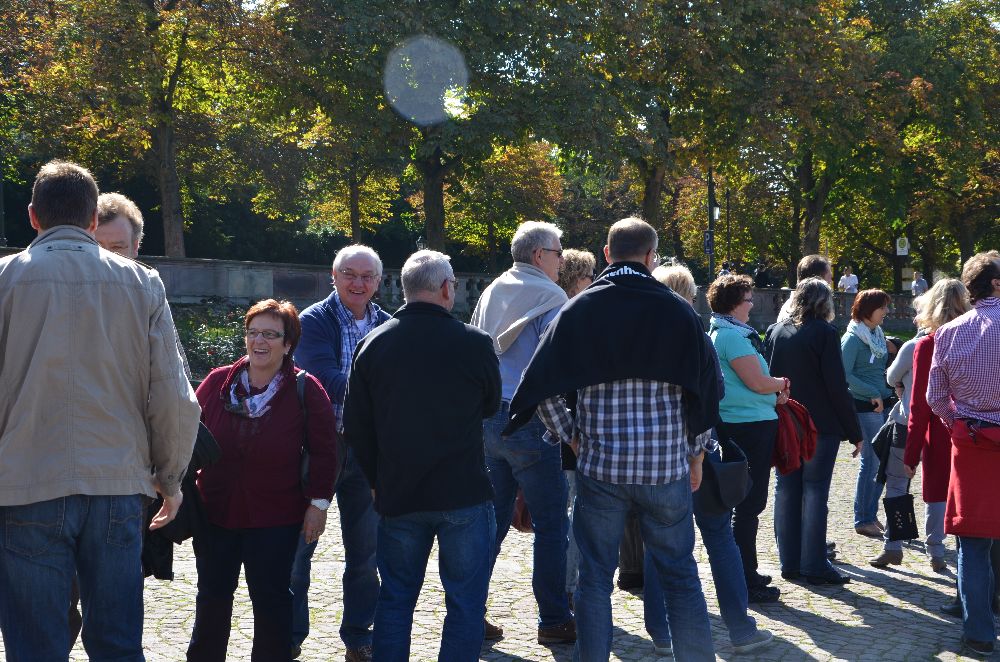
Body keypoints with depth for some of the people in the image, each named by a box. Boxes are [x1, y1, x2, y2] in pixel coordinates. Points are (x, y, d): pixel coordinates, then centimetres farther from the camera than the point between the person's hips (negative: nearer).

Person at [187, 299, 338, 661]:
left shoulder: (306, 390, -8)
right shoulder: (217, 383, -2)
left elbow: (324, 451, -3)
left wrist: (318, 502, -6)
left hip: (275, 519, -3)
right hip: (214, 513, 3)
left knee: (271, 600, 7)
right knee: (212, 597, 15)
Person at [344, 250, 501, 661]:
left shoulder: (373, 345, -2)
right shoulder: (474, 343, -11)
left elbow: (355, 427, 2)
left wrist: (378, 480, 14)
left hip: (397, 497, 3)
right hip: (464, 494, -3)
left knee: (395, 600, 15)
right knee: (466, 602, 7)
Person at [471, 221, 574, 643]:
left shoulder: (491, 293, 12)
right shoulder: (549, 297, -8)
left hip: (487, 416, 7)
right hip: (529, 419, -7)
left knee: (491, 518, 12)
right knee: (551, 525, 1)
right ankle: (554, 621, 5)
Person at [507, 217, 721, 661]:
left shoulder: (579, 309, -2)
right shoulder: (678, 312, -1)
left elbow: (543, 387, -4)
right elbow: (704, 389, 1)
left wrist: (571, 437, 10)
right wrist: (696, 455, 13)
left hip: (600, 465, 0)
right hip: (667, 466, 1)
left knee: (595, 578, 9)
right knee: (680, 576, 11)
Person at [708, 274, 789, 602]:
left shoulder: (719, 333, 14)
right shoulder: (732, 336, -17)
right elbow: (756, 382, -19)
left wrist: (773, 390, 5)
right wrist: (781, 384, 0)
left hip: (737, 425, 10)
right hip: (750, 424, -10)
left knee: (746, 501, 18)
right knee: (749, 504, -4)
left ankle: (746, 572, 28)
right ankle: (744, 582, 1)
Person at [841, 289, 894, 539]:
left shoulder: (878, 335, 13)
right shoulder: (852, 338, -11)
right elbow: (845, 374, -16)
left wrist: (890, 390, 6)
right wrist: (873, 394, -16)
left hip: (883, 404, 8)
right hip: (865, 406, -8)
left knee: (881, 462, 9)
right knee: (871, 462, -4)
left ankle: (871, 515, 19)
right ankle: (862, 519, 5)